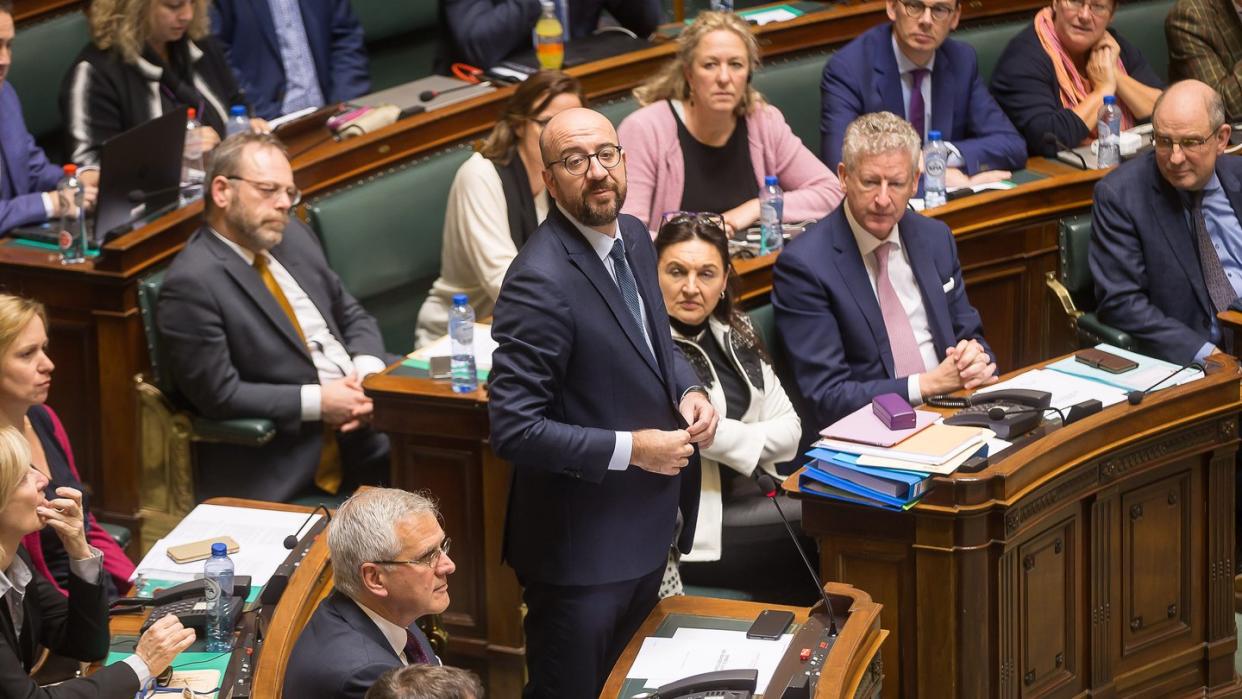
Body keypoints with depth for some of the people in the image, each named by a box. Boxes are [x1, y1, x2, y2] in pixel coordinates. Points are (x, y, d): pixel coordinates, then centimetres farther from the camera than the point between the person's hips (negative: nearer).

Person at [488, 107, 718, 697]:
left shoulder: (633, 237, 1)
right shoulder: (541, 282, -26)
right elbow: (514, 430, -26)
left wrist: (688, 391, -2)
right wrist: (630, 449, -23)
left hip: (648, 524, 8)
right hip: (582, 544, -8)